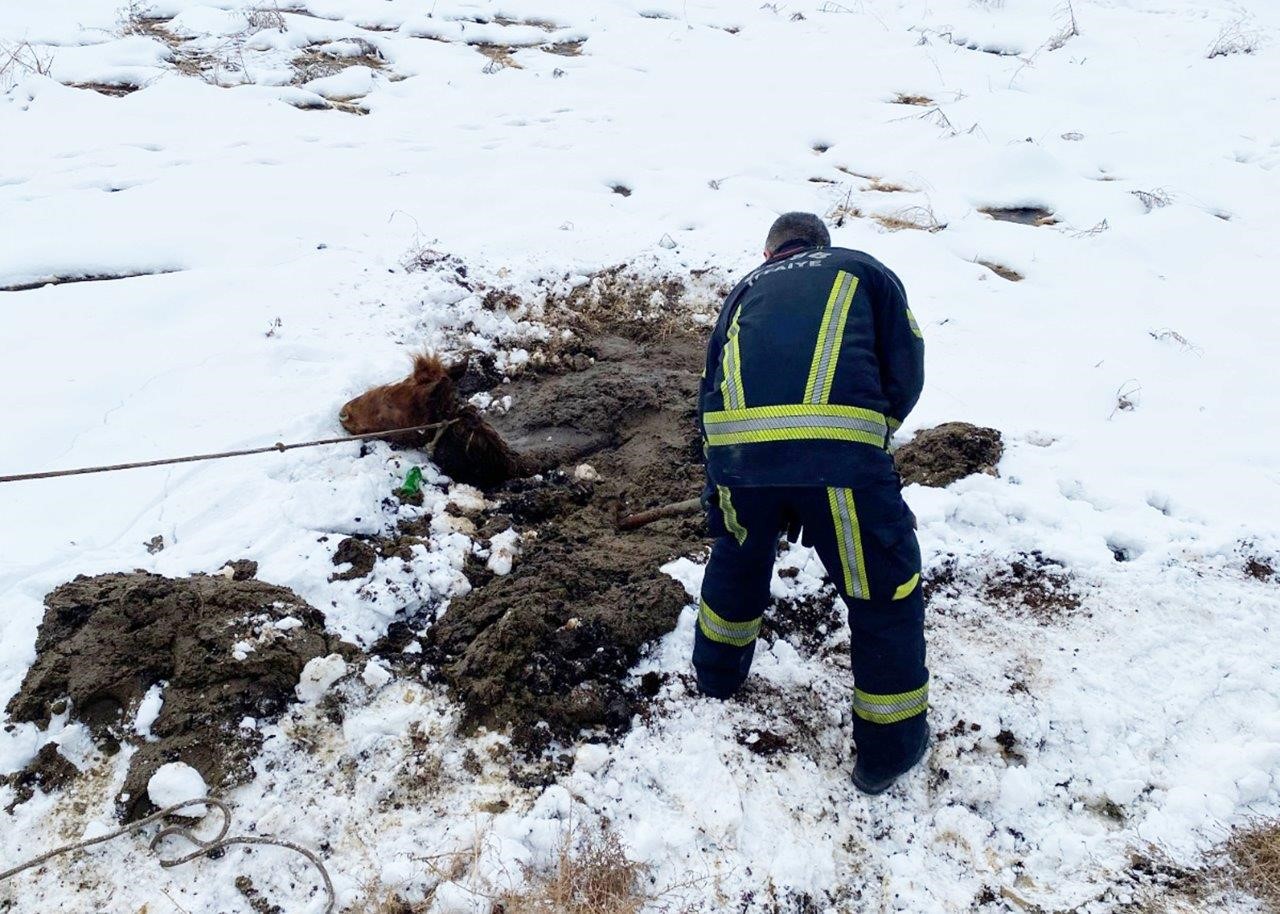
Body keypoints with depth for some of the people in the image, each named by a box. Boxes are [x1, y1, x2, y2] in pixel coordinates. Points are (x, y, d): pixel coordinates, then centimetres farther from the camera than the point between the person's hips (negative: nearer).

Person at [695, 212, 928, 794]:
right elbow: (906, 371, 14)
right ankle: (889, 749, 26)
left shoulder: (748, 288, 32)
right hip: (838, 449, -3)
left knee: (739, 554, 33)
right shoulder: (864, 270, 25)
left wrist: (718, 487, 38)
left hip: (733, 441, 4)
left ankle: (717, 679, 52)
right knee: (885, 588, 15)